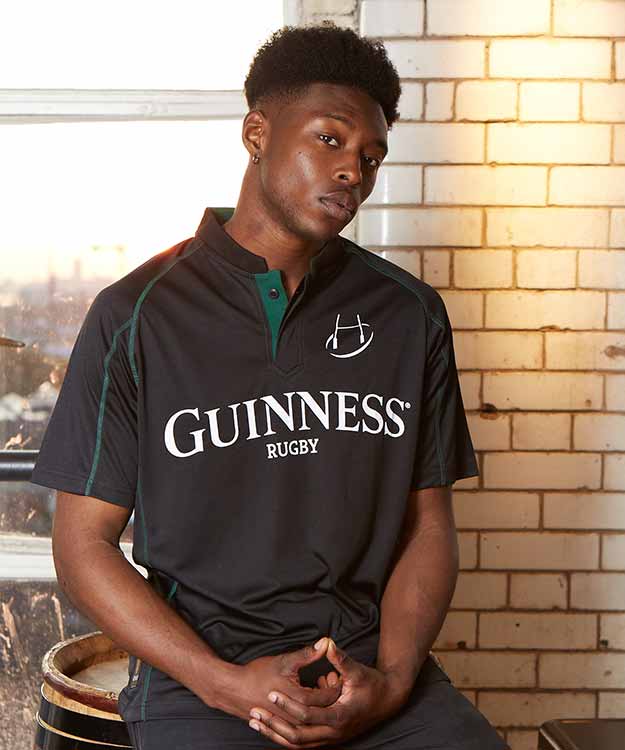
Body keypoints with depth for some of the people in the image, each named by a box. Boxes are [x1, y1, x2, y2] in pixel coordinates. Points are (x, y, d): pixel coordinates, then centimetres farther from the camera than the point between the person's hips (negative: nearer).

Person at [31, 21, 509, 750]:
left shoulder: (409, 314, 7)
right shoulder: (137, 316, -1)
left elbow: (428, 521, 8)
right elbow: (83, 541, -1)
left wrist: (391, 679, -8)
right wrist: (225, 683, -12)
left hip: (372, 657, 3)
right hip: (196, 668, -2)